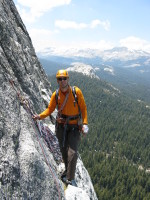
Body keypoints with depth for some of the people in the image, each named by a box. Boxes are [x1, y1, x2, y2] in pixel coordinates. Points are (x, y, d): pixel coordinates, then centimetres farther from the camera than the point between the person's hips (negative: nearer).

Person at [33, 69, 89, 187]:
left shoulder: (76, 91, -10)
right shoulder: (55, 95, -4)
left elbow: (83, 108, -5)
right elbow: (50, 109, 2)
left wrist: (85, 123, -13)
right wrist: (40, 116, -16)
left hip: (75, 126, -2)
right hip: (61, 125, 2)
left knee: (72, 153, -12)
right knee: (64, 151, 12)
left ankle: (70, 179, 1)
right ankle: (68, 171, 37)